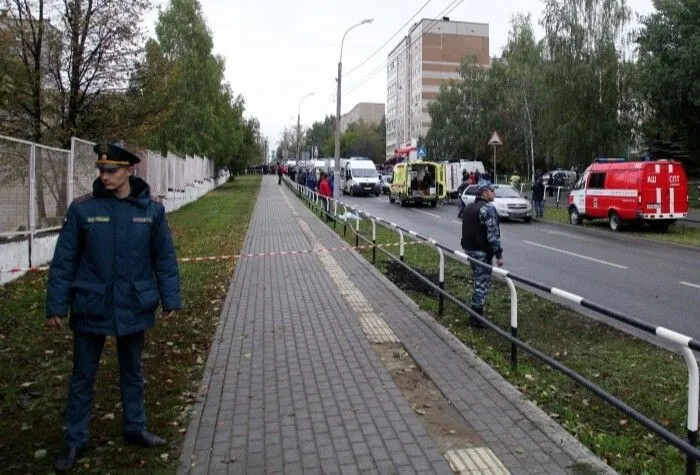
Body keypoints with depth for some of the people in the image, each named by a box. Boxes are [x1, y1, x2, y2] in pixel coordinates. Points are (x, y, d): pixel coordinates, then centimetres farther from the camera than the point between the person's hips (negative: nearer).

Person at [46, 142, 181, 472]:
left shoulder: (151, 210, -6)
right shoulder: (82, 208, -9)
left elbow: (164, 258, 1)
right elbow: (64, 261, -4)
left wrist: (170, 299, -1)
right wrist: (56, 305, -5)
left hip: (133, 307, 1)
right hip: (90, 308, -1)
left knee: (132, 372, 18)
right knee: (83, 376, 12)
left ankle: (134, 428, 35)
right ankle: (74, 441, 27)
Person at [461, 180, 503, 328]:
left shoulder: (469, 207, 12)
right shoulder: (488, 209, -17)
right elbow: (493, 235, -20)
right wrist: (499, 255, -16)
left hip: (469, 248, 9)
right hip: (482, 252, -9)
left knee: (478, 280, 20)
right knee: (482, 282, -1)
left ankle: (476, 310, 28)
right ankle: (476, 318, 2)